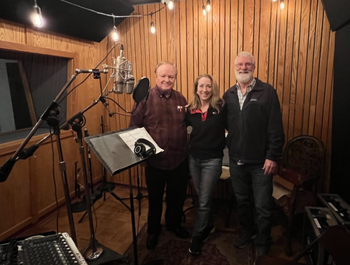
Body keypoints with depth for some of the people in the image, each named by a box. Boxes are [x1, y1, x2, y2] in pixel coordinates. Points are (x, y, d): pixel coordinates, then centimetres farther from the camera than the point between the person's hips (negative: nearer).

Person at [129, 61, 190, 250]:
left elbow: (187, 125, 10)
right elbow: (133, 127, -7)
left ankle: (174, 224, 47)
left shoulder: (181, 99, 4)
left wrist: (188, 151, 8)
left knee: (177, 197, 21)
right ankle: (153, 231, 42)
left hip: (180, 160, 3)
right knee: (155, 199, 18)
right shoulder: (145, 98, -8)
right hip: (155, 161, -3)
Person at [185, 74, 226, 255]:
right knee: (202, 198, 21)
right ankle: (209, 225, 45)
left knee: (203, 201, 5)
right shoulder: (190, 110, 0)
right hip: (194, 158, 4)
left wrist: (223, 144, -17)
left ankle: (197, 238, 23)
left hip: (212, 160, -4)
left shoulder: (221, 108, -11)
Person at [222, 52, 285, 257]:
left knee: (263, 206, 8)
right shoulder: (228, 95, 6)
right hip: (237, 160, 4)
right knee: (242, 201, 20)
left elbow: (276, 128, -11)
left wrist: (272, 156, -14)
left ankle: (263, 243, 31)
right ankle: (247, 232, 43)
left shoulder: (267, 92, -8)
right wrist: (230, 146, -1)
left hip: (260, 161, -4)